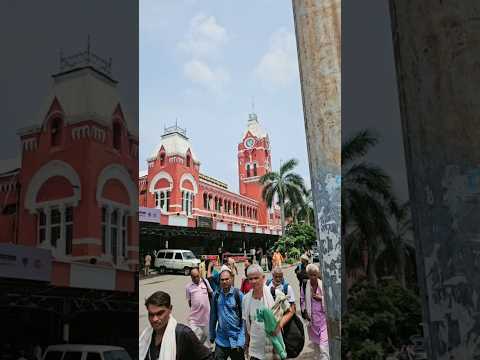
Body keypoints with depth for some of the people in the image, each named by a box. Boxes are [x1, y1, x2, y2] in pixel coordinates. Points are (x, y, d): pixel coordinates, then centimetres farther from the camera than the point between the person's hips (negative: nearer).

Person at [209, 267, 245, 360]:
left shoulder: (238, 294, -7)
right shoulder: (216, 295, 1)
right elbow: (213, 316, 9)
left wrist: (241, 340, -12)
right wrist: (212, 336, 12)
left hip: (235, 340, -2)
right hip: (220, 341, 2)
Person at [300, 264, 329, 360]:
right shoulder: (305, 286, 0)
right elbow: (302, 300, 12)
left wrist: (321, 298, -15)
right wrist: (304, 311, 2)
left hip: (324, 317, -4)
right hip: (312, 319, 4)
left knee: (323, 346, -12)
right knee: (315, 344, 18)